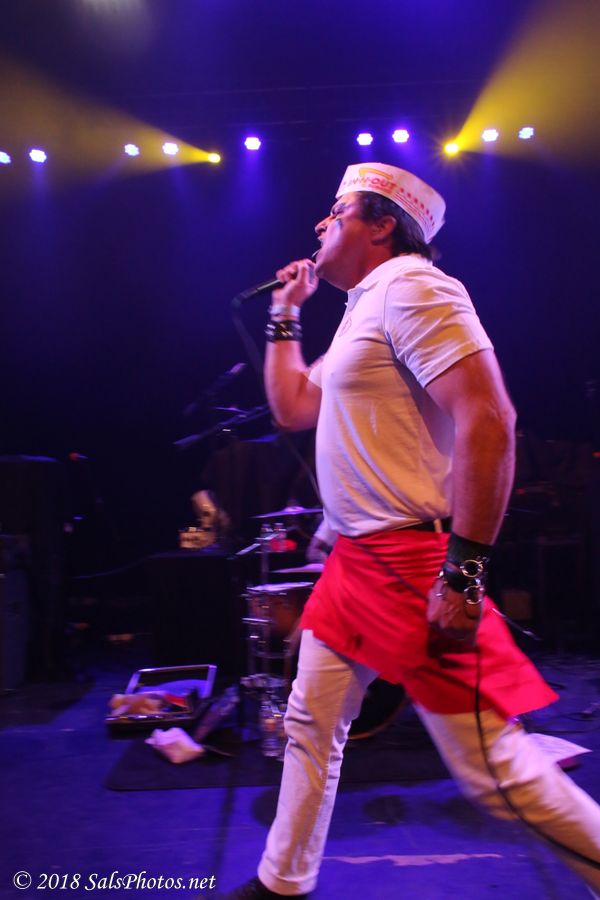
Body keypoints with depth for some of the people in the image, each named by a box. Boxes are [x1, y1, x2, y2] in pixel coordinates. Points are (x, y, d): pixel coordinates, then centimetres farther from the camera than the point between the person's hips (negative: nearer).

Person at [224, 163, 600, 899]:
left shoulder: (411, 286, -12)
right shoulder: (362, 312, 19)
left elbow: (488, 421, -23)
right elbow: (292, 409, 24)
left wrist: (465, 572, -25)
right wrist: (285, 314, 23)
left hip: (412, 564, -10)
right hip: (354, 562, 10)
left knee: (493, 768, -4)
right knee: (310, 727, 18)